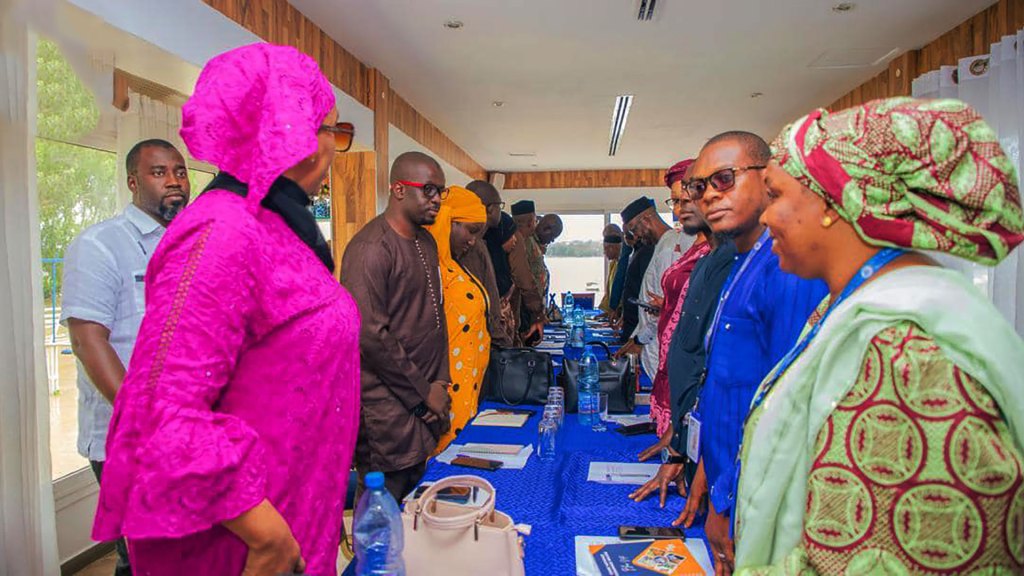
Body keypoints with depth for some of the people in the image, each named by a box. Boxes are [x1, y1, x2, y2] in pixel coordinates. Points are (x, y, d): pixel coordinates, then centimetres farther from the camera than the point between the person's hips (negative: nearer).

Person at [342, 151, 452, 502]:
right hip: (388, 404, -8)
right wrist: (424, 393, -13)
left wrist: (439, 383, 7)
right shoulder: (370, 248, -16)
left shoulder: (427, 242, 12)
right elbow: (370, 336, -22)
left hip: (425, 402, 8)